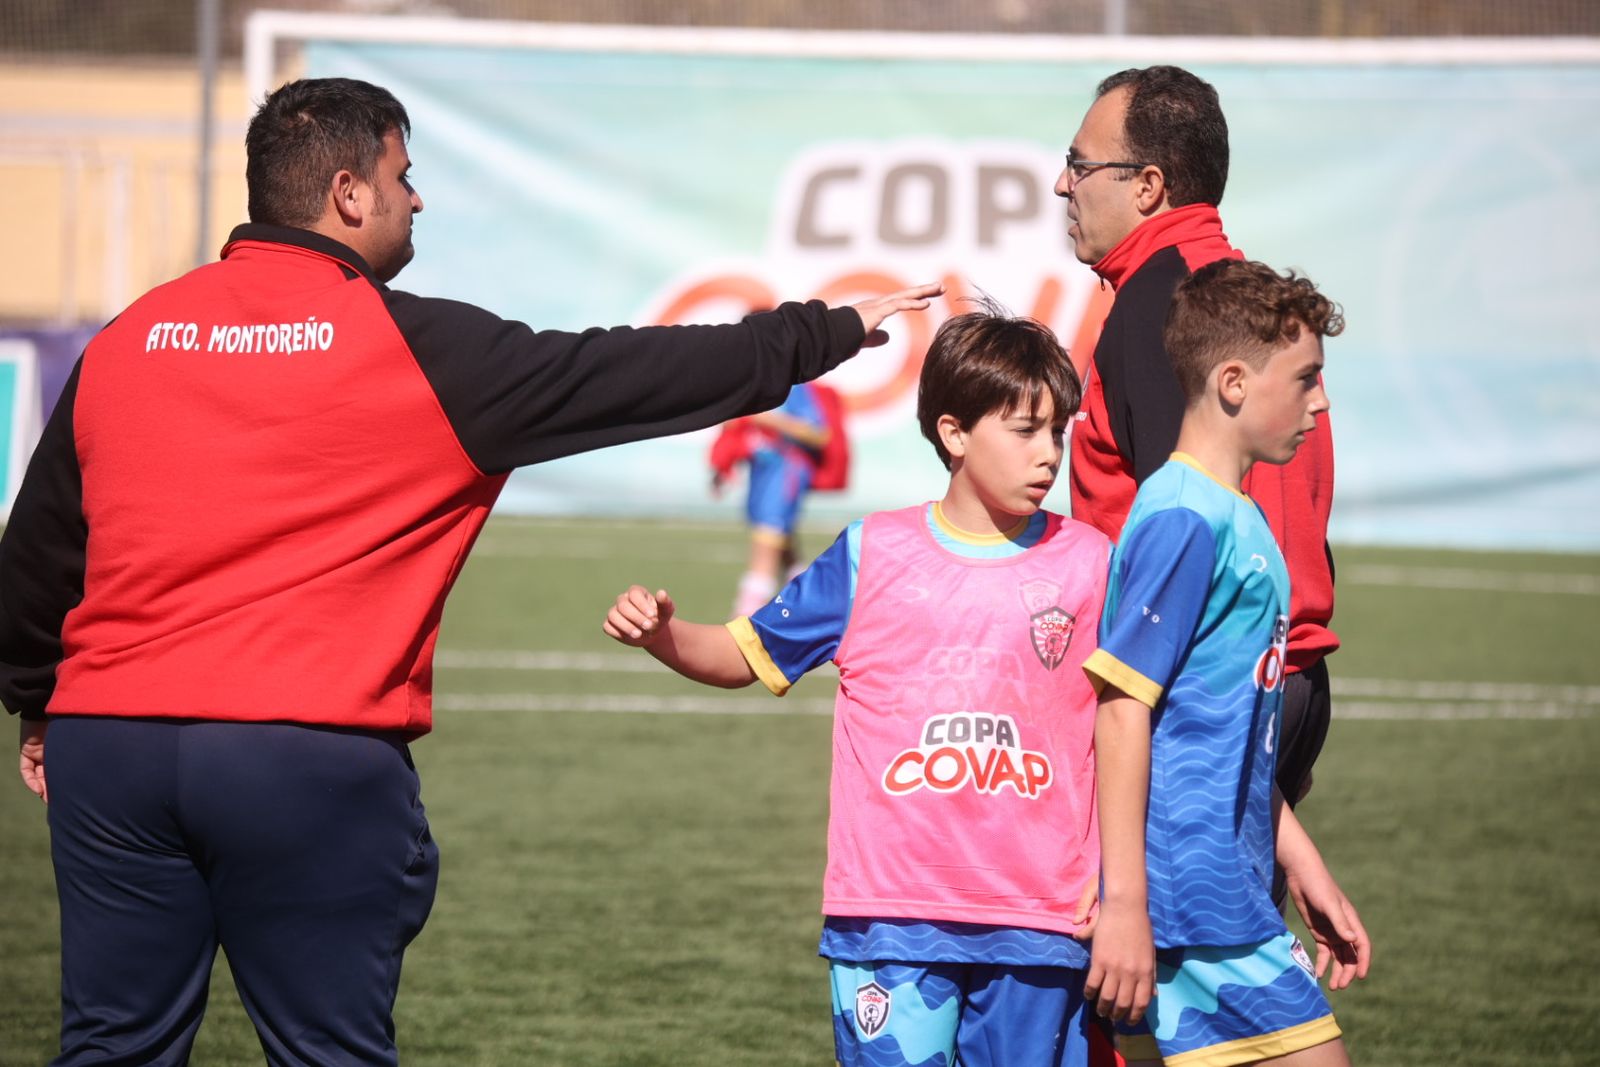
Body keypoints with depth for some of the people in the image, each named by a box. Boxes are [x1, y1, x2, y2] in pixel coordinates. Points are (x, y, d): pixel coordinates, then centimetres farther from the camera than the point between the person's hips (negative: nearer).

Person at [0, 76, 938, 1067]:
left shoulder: (125, 341, 10)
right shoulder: (420, 350, -3)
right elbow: (643, 375, 3)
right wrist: (835, 331, 15)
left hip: (110, 752, 4)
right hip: (315, 761, -4)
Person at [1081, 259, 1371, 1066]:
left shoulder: (1242, 522, 16)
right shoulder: (1184, 522, -13)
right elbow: (1122, 707, -17)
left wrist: (1303, 867, 26)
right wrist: (1123, 901, -21)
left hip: (1231, 887, 9)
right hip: (1194, 900, -9)